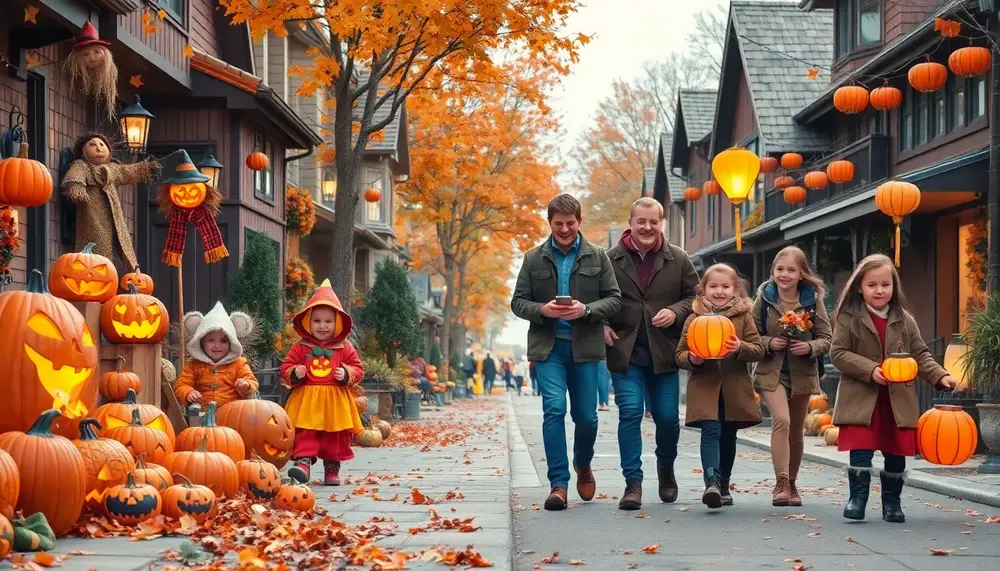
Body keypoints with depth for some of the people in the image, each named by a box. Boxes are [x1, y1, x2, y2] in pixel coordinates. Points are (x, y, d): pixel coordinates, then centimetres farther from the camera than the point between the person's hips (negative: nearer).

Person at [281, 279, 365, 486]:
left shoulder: (345, 349, 4)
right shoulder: (300, 348, 3)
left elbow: (358, 369, 5)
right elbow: (285, 368, 4)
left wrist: (347, 374, -15)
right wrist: (294, 374, -16)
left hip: (335, 402, 1)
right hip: (307, 401, -1)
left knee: (337, 436, 7)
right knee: (304, 433, -11)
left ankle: (332, 469, 17)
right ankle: (303, 461, -16)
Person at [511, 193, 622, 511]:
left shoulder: (597, 257, 6)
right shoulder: (534, 258, 7)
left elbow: (614, 299, 4)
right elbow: (518, 302, 7)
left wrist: (586, 310, -14)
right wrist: (543, 310, -14)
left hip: (585, 346, 1)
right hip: (547, 346, -1)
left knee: (586, 416, 5)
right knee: (554, 409, -14)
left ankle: (583, 465, 35)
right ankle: (558, 484, -11)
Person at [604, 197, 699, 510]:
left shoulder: (677, 259, 5)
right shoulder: (610, 260, 1)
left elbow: (696, 296, 9)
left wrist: (676, 312, -10)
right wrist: (602, 326, -7)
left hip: (664, 352, 1)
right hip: (625, 352, -1)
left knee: (667, 416, 4)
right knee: (630, 412, -11)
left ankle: (666, 469, 33)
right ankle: (633, 482, -6)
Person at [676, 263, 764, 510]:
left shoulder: (743, 316, 6)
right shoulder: (694, 318, 6)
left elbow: (758, 350, 3)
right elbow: (680, 354, 7)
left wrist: (740, 348, -17)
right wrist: (691, 359, -15)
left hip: (735, 389, 2)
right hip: (704, 386, -2)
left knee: (728, 437, 11)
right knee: (711, 431, -17)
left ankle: (723, 485, 25)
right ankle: (712, 481, -28)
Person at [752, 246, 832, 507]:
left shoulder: (813, 300, -4)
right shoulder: (763, 299, -4)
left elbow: (826, 339, 0)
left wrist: (810, 347, -19)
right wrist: (769, 343, -17)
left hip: (802, 374, 2)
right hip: (771, 372, -2)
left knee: (796, 430, 13)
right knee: (781, 420, -23)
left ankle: (790, 484, 29)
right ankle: (781, 483, -22)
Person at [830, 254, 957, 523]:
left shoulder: (904, 320, 7)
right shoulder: (849, 318, -3)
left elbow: (921, 355, 9)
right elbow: (838, 354, -8)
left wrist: (940, 376, -8)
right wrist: (870, 370, -19)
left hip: (899, 399, 3)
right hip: (861, 399, -3)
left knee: (896, 454, 8)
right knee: (861, 451, -9)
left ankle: (892, 501, 21)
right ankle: (857, 498, 3)